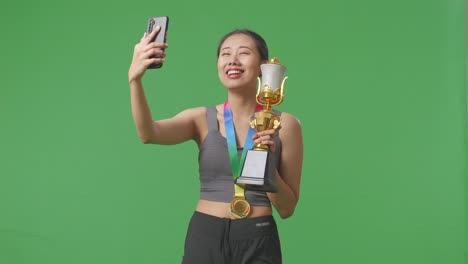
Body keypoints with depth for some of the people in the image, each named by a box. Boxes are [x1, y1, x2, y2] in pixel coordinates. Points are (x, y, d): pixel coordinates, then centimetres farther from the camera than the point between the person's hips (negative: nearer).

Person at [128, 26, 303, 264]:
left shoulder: (284, 124, -3)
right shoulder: (203, 119, 0)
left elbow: (287, 209, -1)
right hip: (205, 238, 1)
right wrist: (135, 79, -33)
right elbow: (149, 134, -19)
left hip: (257, 243, -1)